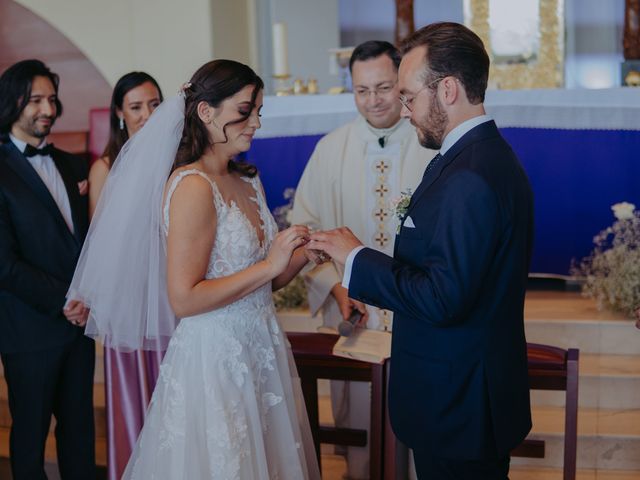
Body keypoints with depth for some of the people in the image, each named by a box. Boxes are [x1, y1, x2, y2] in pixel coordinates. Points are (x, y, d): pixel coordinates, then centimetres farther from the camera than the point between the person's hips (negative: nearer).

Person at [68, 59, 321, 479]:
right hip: (215, 360, -8)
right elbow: (183, 299, -21)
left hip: (259, 350, 8)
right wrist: (269, 266, -20)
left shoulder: (247, 182, 8)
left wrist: (303, 252, -4)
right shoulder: (193, 187, -16)